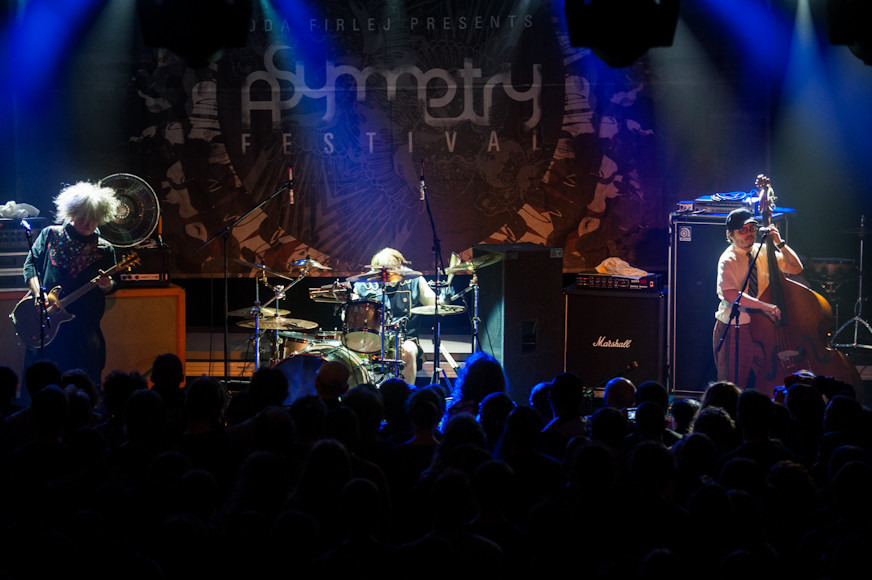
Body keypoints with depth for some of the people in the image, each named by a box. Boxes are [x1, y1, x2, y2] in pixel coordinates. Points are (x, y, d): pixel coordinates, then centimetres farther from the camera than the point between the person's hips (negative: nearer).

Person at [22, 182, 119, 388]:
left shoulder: (104, 250, 6)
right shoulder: (50, 235, 6)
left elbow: (112, 287, 12)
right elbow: (30, 263, 6)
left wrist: (107, 285, -13)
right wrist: (38, 294, -9)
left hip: (84, 327, 0)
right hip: (46, 322, 0)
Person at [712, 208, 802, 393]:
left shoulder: (762, 253, 6)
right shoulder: (728, 260, -13)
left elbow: (796, 268, 7)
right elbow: (729, 294, -30)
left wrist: (780, 244, -7)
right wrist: (764, 306, -36)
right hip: (734, 330, -6)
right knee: (733, 388, -3)